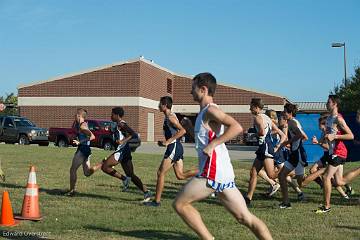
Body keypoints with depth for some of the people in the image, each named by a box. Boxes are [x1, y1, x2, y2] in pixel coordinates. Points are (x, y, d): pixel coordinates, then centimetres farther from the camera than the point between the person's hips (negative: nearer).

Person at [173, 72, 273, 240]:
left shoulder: (210, 110, -8)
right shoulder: (205, 112, 21)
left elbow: (237, 127, -23)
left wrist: (212, 144, -23)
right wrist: (190, 129, 22)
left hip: (213, 171, -10)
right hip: (223, 173, 10)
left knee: (179, 204, 1)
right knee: (245, 218, 7)